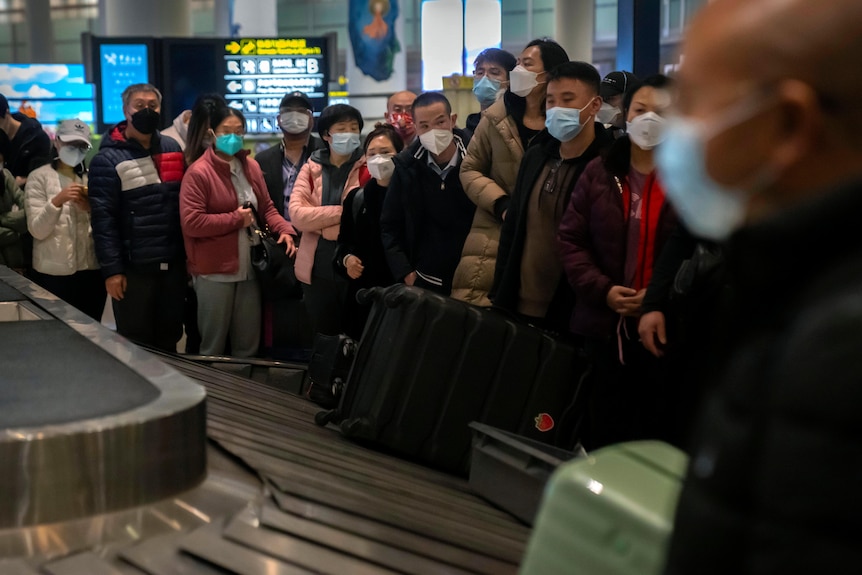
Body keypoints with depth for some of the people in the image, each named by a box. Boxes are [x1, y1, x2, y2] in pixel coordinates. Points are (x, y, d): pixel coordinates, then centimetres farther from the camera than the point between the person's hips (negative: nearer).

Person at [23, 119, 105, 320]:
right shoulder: (39, 177, 1)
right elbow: (37, 230, -9)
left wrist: (91, 209, -11)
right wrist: (57, 200, -24)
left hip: (92, 271, 3)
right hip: (53, 273, -3)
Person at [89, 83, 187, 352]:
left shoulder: (172, 149, 9)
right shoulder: (108, 159, -8)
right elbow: (103, 218, -11)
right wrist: (111, 269, -15)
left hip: (173, 263, 5)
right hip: (133, 267, -5)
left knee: (169, 340, 15)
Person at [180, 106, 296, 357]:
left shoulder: (251, 167, 7)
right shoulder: (199, 172, -13)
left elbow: (266, 207, 13)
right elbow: (191, 222, -18)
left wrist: (284, 230, -6)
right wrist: (236, 219, -14)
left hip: (249, 268, 6)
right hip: (214, 271, -6)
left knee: (248, 343, 15)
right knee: (213, 344, 8)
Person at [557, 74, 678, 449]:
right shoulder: (599, 173, 6)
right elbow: (570, 239, 4)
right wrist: (603, 290, -8)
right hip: (604, 325, 3)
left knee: (659, 433, 8)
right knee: (602, 435, 14)